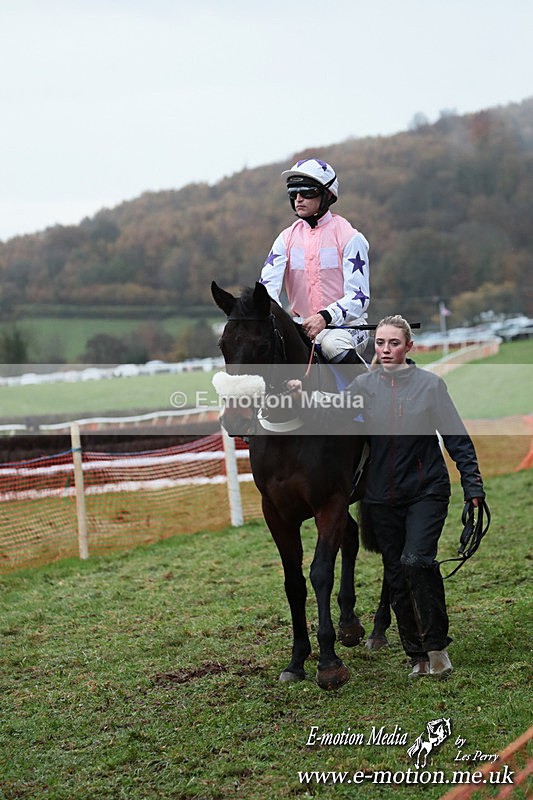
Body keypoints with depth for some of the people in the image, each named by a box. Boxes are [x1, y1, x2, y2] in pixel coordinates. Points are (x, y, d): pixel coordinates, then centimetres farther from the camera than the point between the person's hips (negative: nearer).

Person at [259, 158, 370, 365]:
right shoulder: (287, 238, 7)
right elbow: (268, 282, -6)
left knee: (333, 345, -36)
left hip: (345, 324, -4)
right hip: (301, 325, 4)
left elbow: (359, 297, -13)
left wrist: (324, 317, -32)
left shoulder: (349, 237, -6)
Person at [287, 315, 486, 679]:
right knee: (397, 578, 7)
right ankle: (419, 656, 21)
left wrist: (473, 486, -6)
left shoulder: (430, 384, -3)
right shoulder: (366, 385, 2)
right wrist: (303, 398, -30)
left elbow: (458, 438, -2)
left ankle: (437, 644, -4)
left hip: (426, 492, -3)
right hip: (382, 497, 3)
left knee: (416, 561, -21)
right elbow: (331, 413, -11)